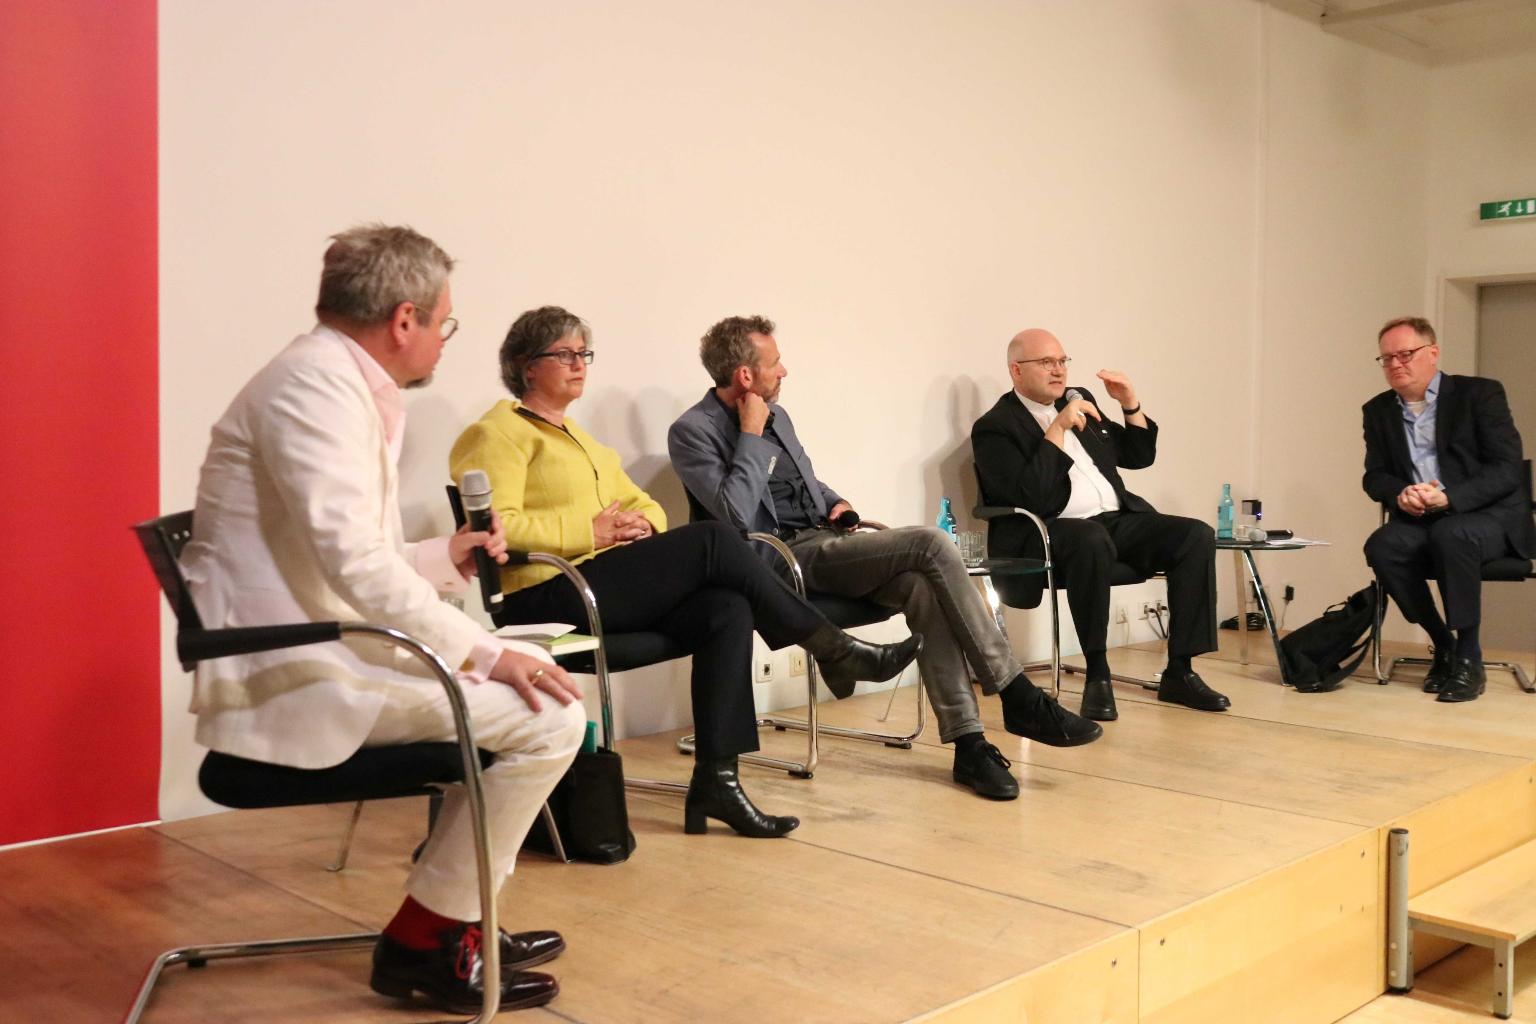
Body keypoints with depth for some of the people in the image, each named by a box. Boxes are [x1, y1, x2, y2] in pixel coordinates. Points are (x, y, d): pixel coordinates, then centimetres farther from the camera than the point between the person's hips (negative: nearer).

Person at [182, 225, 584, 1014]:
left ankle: (456, 918, 21)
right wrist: (485, 652, -23)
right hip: (294, 676, -11)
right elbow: (357, 565, -26)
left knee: (523, 684, 17)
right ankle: (422, 941, -1)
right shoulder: (316, 384, -17)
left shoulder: (342, 384, 15)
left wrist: (445, 559, 17)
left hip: (318, 652, 11)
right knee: (549, 715, -14)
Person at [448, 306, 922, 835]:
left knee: (727, 610, -20)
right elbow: (495, 526, -15)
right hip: (547, 598, -8)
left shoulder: (583, 439, 28)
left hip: (607, 588, 9)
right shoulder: (498, 433, 0)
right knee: (712, 541, -21)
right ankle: (836, 650, -8)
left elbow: (644, 505, 26)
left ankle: (716, 780, -23)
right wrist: (591, 533, -16)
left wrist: (643, 526, 1)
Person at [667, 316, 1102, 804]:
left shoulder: (775, 414, 18)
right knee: (929, 543, -22)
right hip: (782, 557, -7)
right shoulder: (692, 432, -7)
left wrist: (837, 503, 10)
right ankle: (1019, 699, -15)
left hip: (823, 541, 7)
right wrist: (752, 434, -15)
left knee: (924, 587, -24)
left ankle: (967, 741, -21)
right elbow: (738, 517, -20)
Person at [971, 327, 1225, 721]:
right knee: (1092, 538, -40)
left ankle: (1179, 673, -13)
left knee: (1197, 535, -16)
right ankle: (1097, 676, -27)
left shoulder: (1078, 400, 20)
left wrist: (1130, 404, 9)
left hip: (1119, 520, 7)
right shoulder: (994, 427, -1)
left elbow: (1138, 456, 25)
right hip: (1053, 533, -7)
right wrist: (1058, 429, -17)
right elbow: (1028, 497, -16)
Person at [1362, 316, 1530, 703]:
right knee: (1382, 546, -29)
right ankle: (1442, 644, -9)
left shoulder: (1480, 393, -3)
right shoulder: (1378, 410, 10)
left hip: (1487, 515, -4)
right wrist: (1400, 494, -15)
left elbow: (1508, 468, -11)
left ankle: (1468, 658, -24)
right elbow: (1375, 476, 10)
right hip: (1419, 520, 4)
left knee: (1451, 535, -37)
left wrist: (1448, 496, -27)